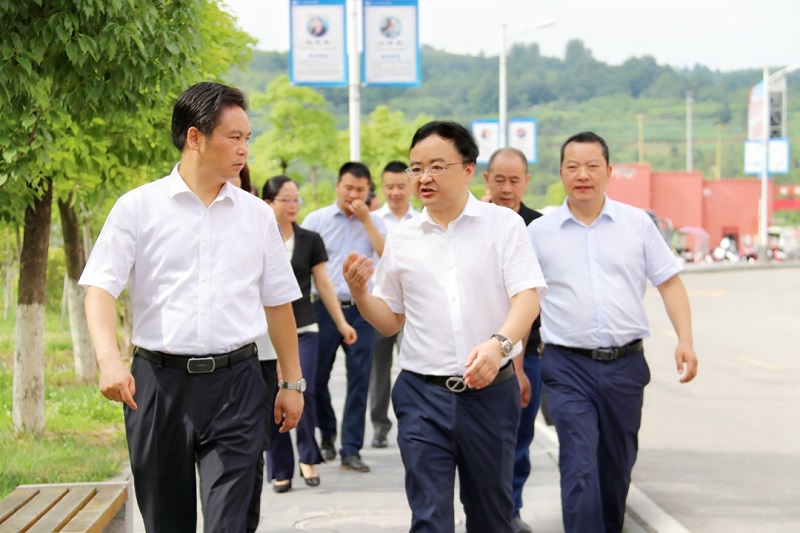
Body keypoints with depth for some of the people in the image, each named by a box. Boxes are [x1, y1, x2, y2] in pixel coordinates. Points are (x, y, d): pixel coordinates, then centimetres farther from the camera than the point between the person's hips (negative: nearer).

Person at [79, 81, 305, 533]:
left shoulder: (257, 215, 9)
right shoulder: (138, 208, 1)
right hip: (159, 381, -1)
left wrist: (293, 382, 14)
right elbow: (101, 289, -5)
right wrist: (110, 359, -21)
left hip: (235, 382, 1)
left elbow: (278, 303, 15)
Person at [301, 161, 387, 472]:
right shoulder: (316, 220, 4)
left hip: (361, 309, 1)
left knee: (359, 381, -1)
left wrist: (366, 220, -9)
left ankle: (351, 449, 5)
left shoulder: (374, 223, 8)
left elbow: (387, 255, -8)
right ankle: (327, 434, 30)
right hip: (325, 307, 0)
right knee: (317, 377, 5)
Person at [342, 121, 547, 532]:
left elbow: (527, 298, -11)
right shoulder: (401, 238, 8)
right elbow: (389, 321, 15)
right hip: (422, 393, 1)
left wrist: (498, 343, -30)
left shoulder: (504, 224, 0)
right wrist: (359, 291, -6)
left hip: (490, 390, -1)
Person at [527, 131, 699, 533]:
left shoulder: (637, 223, 4)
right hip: (568, 367, -2)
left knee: (617, 466, 14)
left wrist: (685, 341, -5)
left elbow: (669, 282, 7)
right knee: (579, 466, -13)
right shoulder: (539, 232, 2)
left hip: (625, 364, 2)